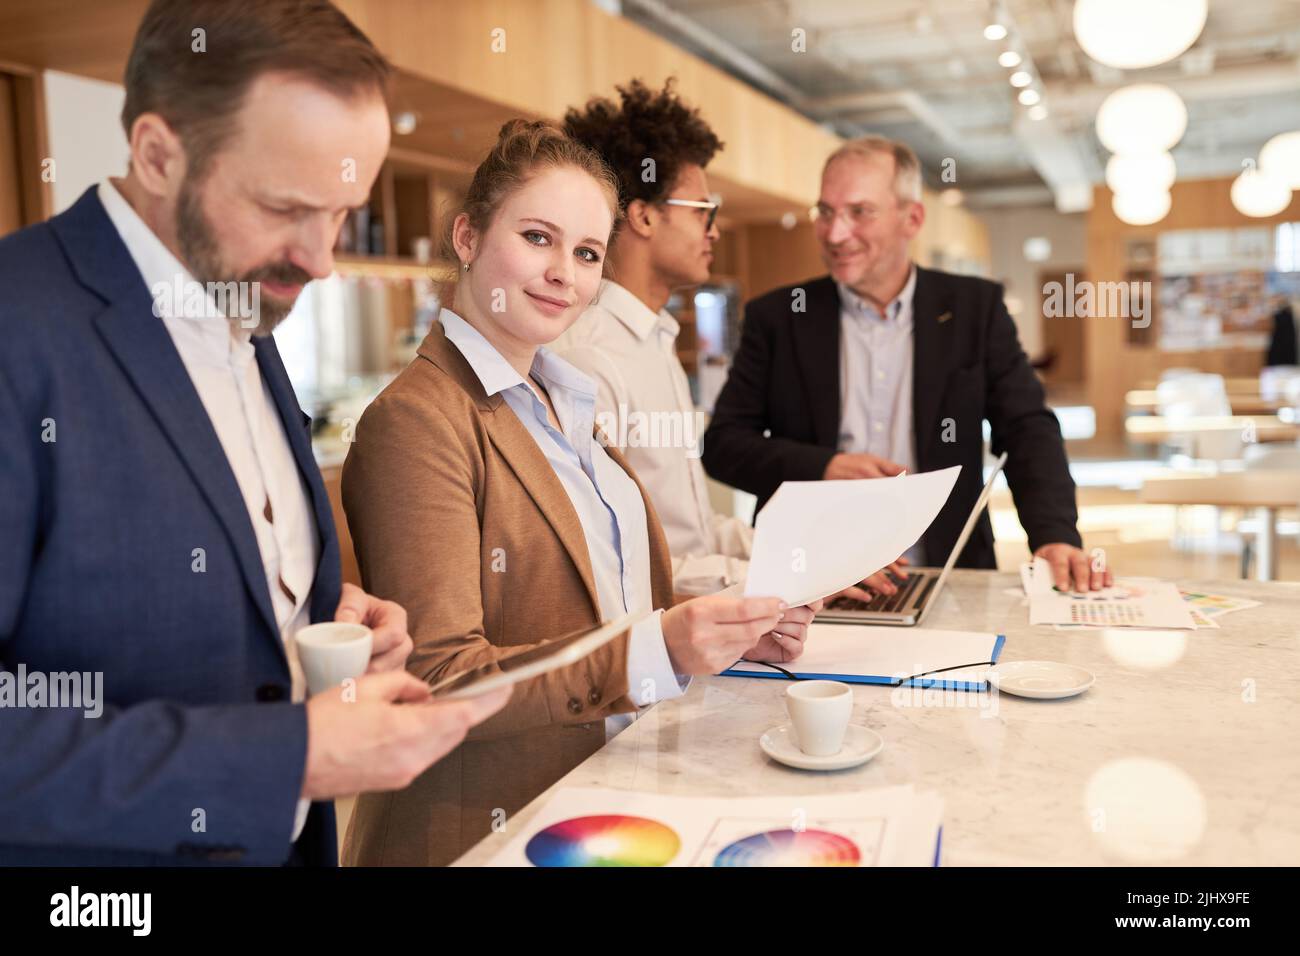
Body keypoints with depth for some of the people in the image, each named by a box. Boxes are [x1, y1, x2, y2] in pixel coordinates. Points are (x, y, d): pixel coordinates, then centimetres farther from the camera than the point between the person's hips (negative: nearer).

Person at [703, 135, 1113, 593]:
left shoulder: (975, 308, 7)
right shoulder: (776, 317, 5)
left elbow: (1028, 430, 2)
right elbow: (721, 443, 3)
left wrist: (1056, 537, -15)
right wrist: (822, 467, -12)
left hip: (948, 580, 1)